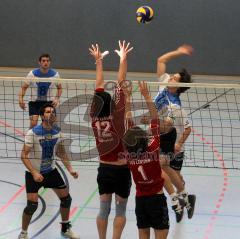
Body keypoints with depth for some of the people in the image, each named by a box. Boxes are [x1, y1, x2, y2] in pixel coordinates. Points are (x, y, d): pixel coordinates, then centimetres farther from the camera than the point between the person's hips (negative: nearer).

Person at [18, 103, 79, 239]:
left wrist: (70, 169, -2)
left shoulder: (58, 132, -6)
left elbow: (62, 153, 8)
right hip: (34, 173, -5)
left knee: (66, 198, 6)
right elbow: (24, 155, -21)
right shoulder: (33, 133, -22)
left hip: (51, 171, 5)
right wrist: (34, 173, -30)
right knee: (32, 205, -13)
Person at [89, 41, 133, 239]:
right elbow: (120, 85, -19)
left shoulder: (95, 120, -8)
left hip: (104, 169, 4)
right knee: (120, 210, 7)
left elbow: (99, 87, -1)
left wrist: (99, 61, 6)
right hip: (121, 170, -4)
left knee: (104, 209, 11)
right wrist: (123, 59, -16)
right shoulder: (116, 119, -19)